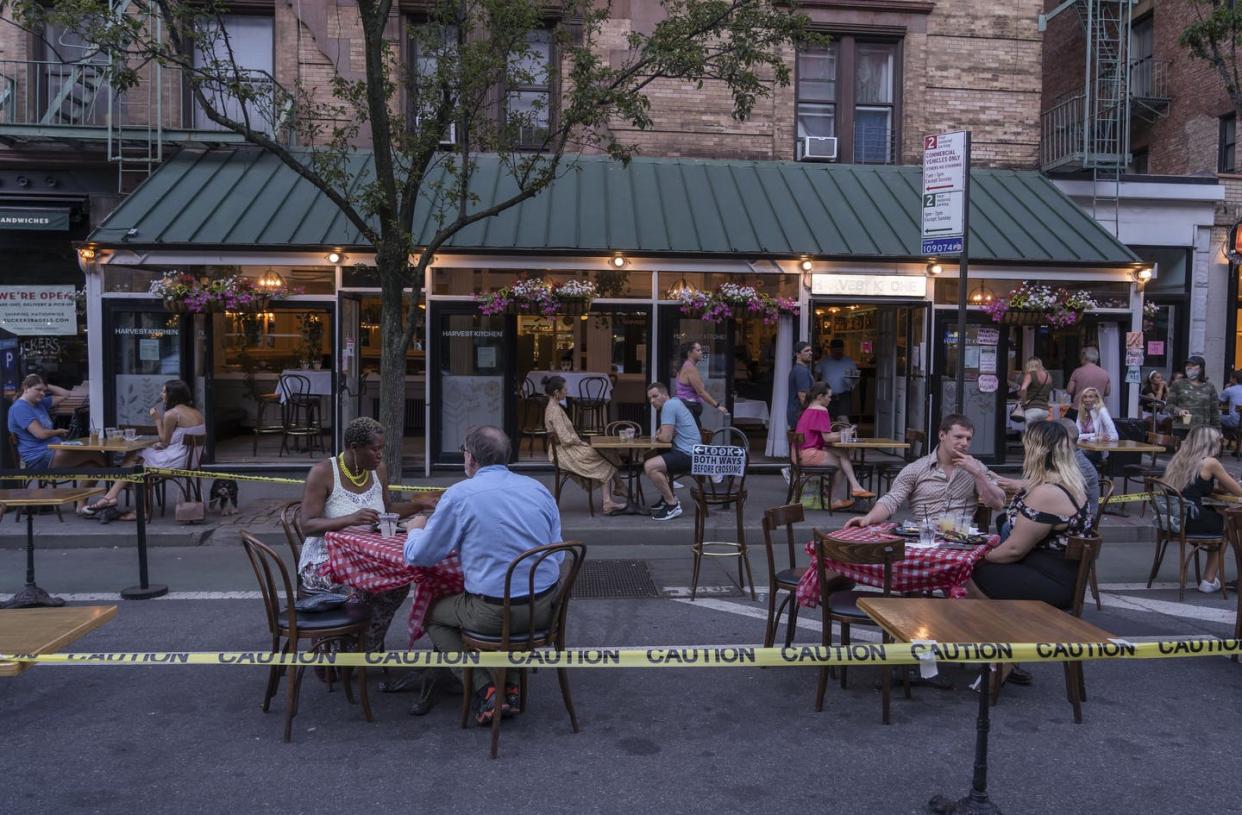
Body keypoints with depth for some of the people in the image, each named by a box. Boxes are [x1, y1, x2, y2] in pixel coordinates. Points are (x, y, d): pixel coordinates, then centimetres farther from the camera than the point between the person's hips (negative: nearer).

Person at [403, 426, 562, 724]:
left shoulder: (459, 495, -8)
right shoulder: (539, 489, 6)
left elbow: (419, 556, -1)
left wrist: (416, 529, 23)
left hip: (495, 612, -6)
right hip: (545, 609, 6)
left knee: (432, 613, 22)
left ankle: (486, 689, 9)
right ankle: (505, 682, 23)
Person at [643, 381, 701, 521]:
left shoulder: (669, 405, -14)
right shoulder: (675, 402, 18)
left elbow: (666, 437, -19)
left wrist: (658, 435, 3)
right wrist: (661, 433, 4)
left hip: (688, 454, -11)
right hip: (689, 452, 11)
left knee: (650, 467, -23)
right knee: (651, 458, 27)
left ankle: (672, 505, -14)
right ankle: (668, 496, 23)